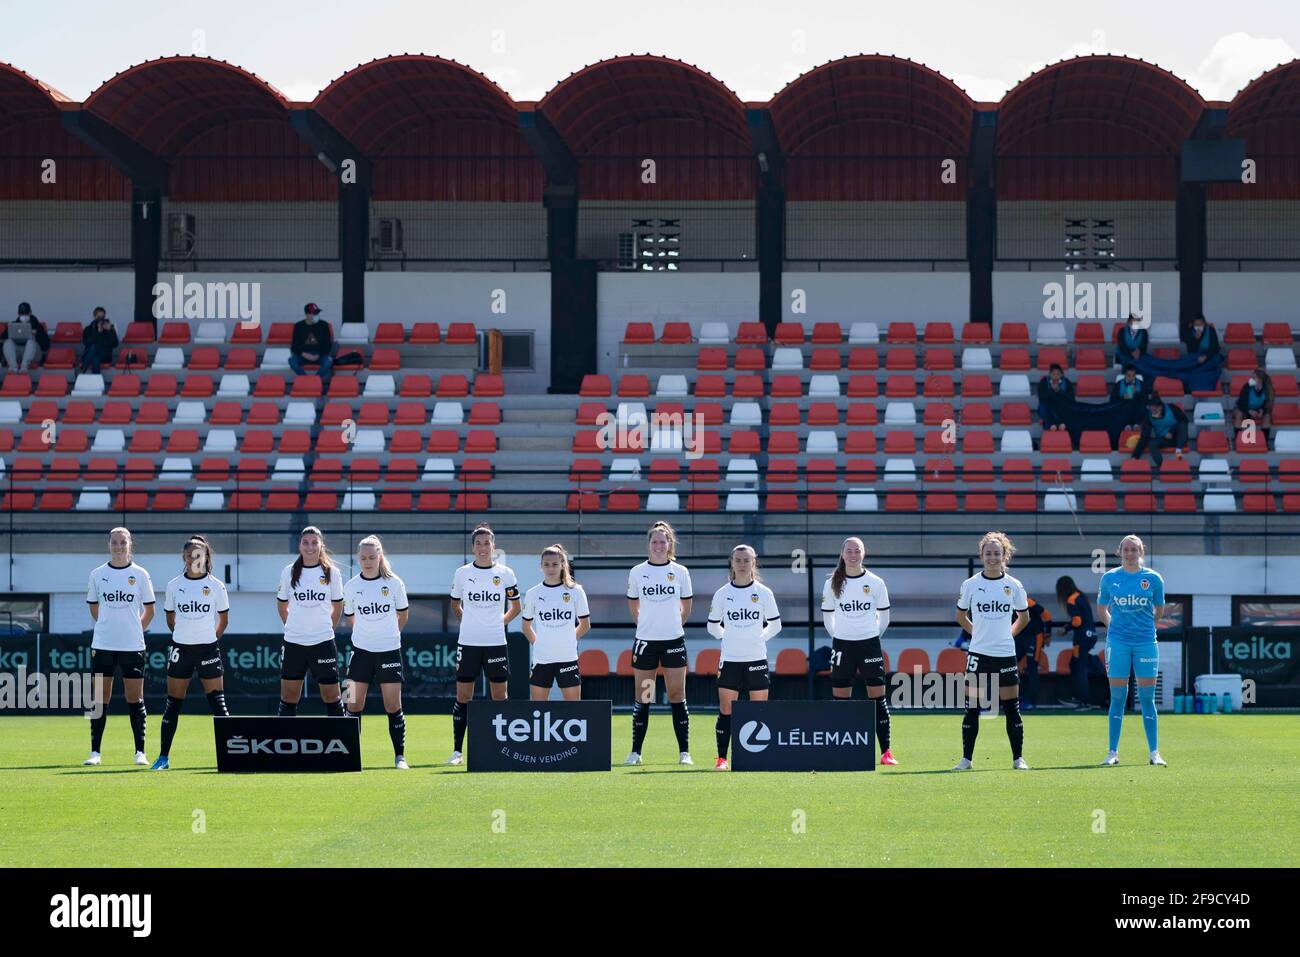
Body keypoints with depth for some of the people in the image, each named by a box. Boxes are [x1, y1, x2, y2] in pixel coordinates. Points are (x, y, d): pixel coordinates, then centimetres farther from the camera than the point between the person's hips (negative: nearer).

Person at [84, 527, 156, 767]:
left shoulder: (140, 575, 1)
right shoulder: (98, 574, 4)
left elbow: (149, 610, 8)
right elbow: (94, 607, 15)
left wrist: (134, 629, 2)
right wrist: (108, 626, 7)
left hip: (132, 646, -1)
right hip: (103, 645, 1)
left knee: (135, 698, 1)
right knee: (100, 699, 2)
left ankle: (140, 752, 6)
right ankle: (95, 751, 6)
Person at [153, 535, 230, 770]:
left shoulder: (216, 586, -2)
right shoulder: (174, 585, 3)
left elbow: (223, 619, 7)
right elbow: (170, 618, 14)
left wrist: (210, 638, 5)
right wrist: (184, 635, 9)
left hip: (208, 649, -2)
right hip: (181, 649, 2)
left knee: (217, 702, -5)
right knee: (173, 703, 5)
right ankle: (163, 756, 12)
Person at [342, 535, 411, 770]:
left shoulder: (394, 583, -5)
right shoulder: (351, 586, -2)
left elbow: (403, 613, 10)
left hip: (389, 651, -1)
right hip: (361, 651, 1)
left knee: (393, 706, -1)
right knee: (354, 705, -2)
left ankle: (400, 756, 6)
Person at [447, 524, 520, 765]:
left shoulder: (505, 574, 0)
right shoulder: (462, 573, 2)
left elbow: (515, 607, 12)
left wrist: (500, 622, 3)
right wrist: (469, 622, 9)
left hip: (496, 643, 0)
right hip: (468, 643, 0)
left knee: (499, 695, 4)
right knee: (463, 697, 0)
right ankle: (458, 750, 5)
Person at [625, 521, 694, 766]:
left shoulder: (680, 571, 2)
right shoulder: (637, 572, 2)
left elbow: (686, 606, 11)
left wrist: (673, 624, 7)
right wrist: (645, 624, 8)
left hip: (674, 640, 0)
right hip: (645, 641, 0)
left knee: (677, 696, 0)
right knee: (642, 698, 2)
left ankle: (684, 752, 2)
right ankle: (636, 752, 7)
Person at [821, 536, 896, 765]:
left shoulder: (875, 583, 0)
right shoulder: (832, 584, 2)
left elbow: (884, 616, 11)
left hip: (869, 643, -1)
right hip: (842, 645, 1)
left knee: (878, 697, -4)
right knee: (841, 700, 1)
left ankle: (886, 752, -4)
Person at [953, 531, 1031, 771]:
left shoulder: (1014, 586, 1)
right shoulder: (970, 584, 0)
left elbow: (1024, 617, 15)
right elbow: (961, 616, 13)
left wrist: (1008, 633, 7)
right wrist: (978, 632, 7)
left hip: (1006, 654, 0)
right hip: (978, 653, 0)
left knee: (1012, 709, 3)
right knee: (972, 708, -1)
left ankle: (1018, 758, 11)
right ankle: (966, 758, 4)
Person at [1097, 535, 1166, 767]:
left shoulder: (1153, 579, 1)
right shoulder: (1109, 578, 3)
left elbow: (1159, 610, 14)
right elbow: (1102, 608, 16)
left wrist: (1146, 627, 11)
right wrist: (1114, 626, 7)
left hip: (1146, 641, 0)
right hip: (1117, 643, 0)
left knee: (1147, 698, 1)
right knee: (1117, 698, 1)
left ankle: (1154, 752, 6)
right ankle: (1113, 752, 5)